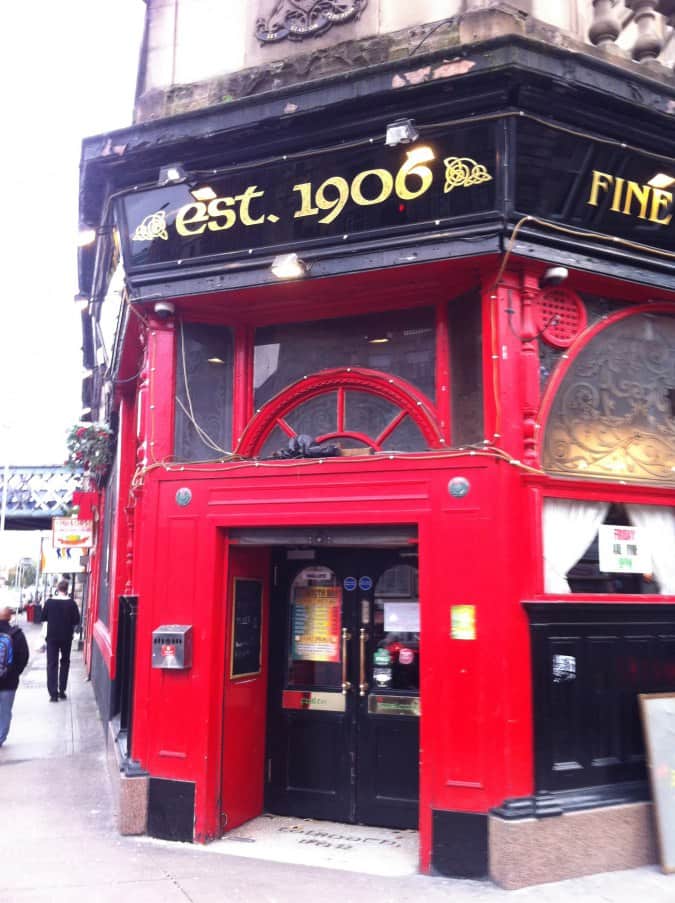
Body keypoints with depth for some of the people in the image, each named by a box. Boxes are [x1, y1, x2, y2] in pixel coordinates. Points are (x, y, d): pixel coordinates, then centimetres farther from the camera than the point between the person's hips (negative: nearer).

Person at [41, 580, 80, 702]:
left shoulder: (49, 602, -7)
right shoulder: (72, 603, -10)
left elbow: (43, 617, 2)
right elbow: (76, 620, -7)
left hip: (52, 636, 0)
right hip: (66, 637, 0)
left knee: (52, 664, 4)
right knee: (65, 662, 17)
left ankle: (53, 693, -4)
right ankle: (62, 691, 16)